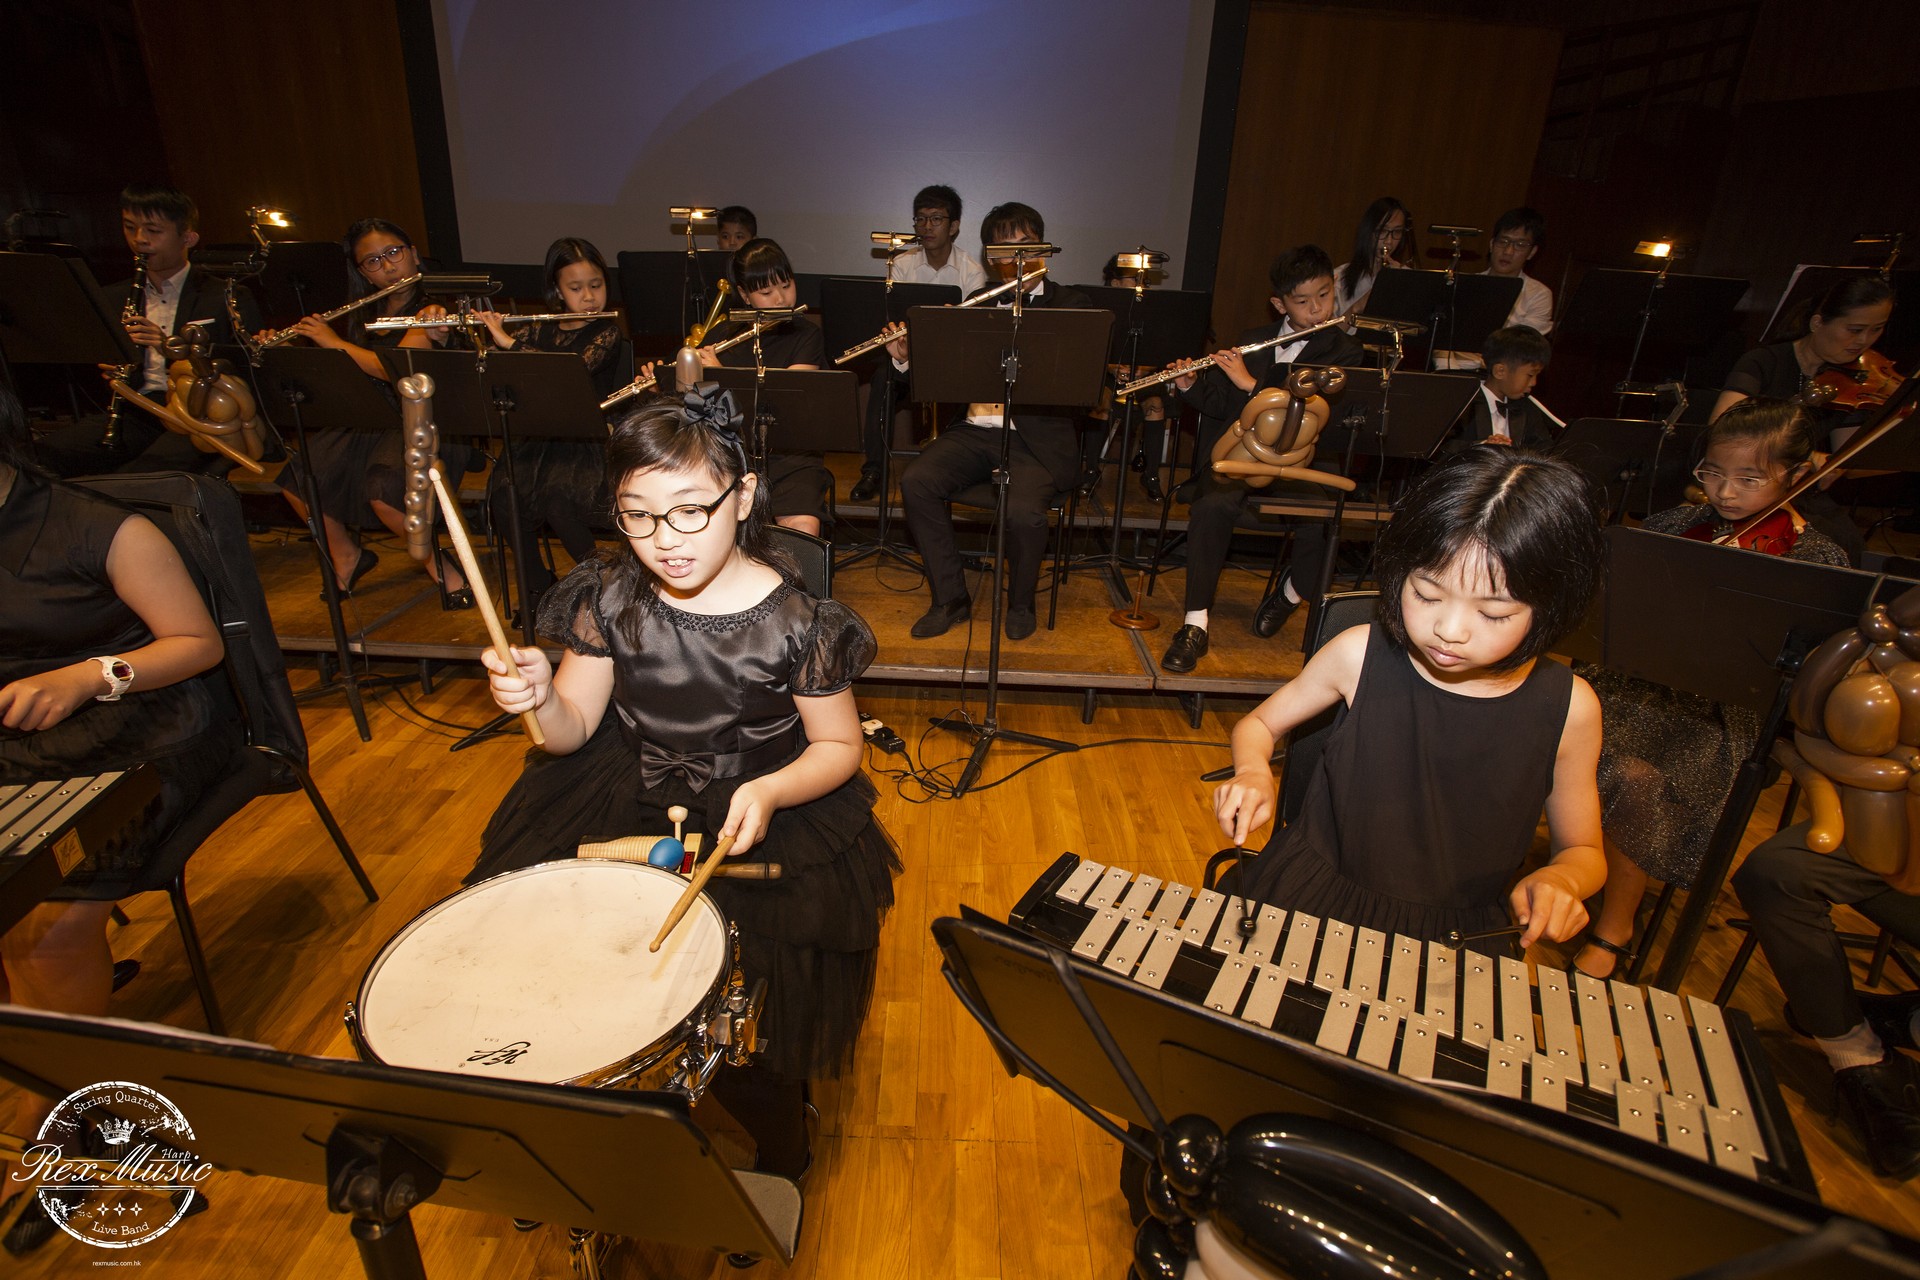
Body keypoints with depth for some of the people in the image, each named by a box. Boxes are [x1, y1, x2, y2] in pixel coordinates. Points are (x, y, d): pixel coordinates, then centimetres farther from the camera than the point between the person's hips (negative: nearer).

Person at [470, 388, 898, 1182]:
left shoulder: (792, 619, -17)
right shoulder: (611, 596, -6)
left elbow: (838, 747, -7)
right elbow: (575, 729, -1)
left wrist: (769, 793, -26)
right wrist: (538, 698, -23)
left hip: (765, 818, -3)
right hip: (626, 804, 4)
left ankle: (780, 1175, 24)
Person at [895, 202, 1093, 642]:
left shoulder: (1069, 304, 7)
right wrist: (906, 359, -3)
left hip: (1038, 437, -4)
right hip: (976, 429, 4)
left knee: (1023, 510, -32)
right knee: (916, 480, -22)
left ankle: (1021, 602, -1)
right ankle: (950, 598, -7)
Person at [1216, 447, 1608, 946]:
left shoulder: (1568, 709, -9)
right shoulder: (1360, 655, -11)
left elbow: (1583, 849, 7)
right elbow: (1258, 724, 6)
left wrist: (1559, 879, -16)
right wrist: (1253, 773, -16)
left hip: (1461, 929, 4)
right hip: (1319, 892, -3)